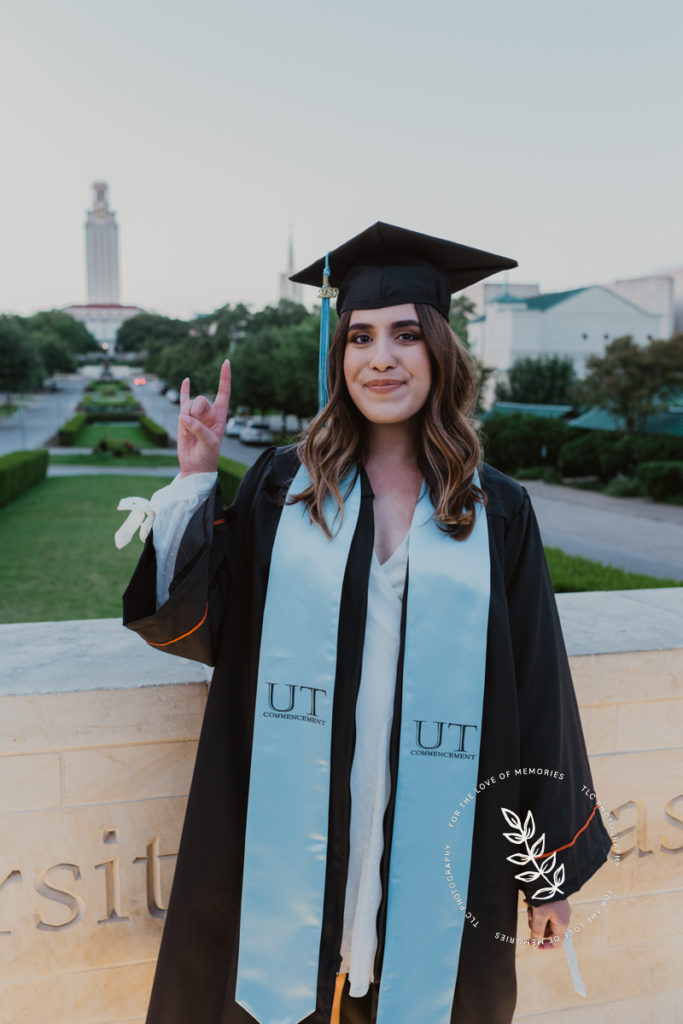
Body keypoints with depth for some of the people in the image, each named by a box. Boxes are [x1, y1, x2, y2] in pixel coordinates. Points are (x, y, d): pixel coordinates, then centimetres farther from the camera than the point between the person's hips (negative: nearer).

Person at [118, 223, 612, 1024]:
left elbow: (537, 696, 0)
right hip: (293, 842, 1)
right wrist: (196, 478, -10)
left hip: (435, 852, 0)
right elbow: (191, 619, -1)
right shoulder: (284, 485, -1)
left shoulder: (496, 513, -3)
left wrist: (551, 867, 4)